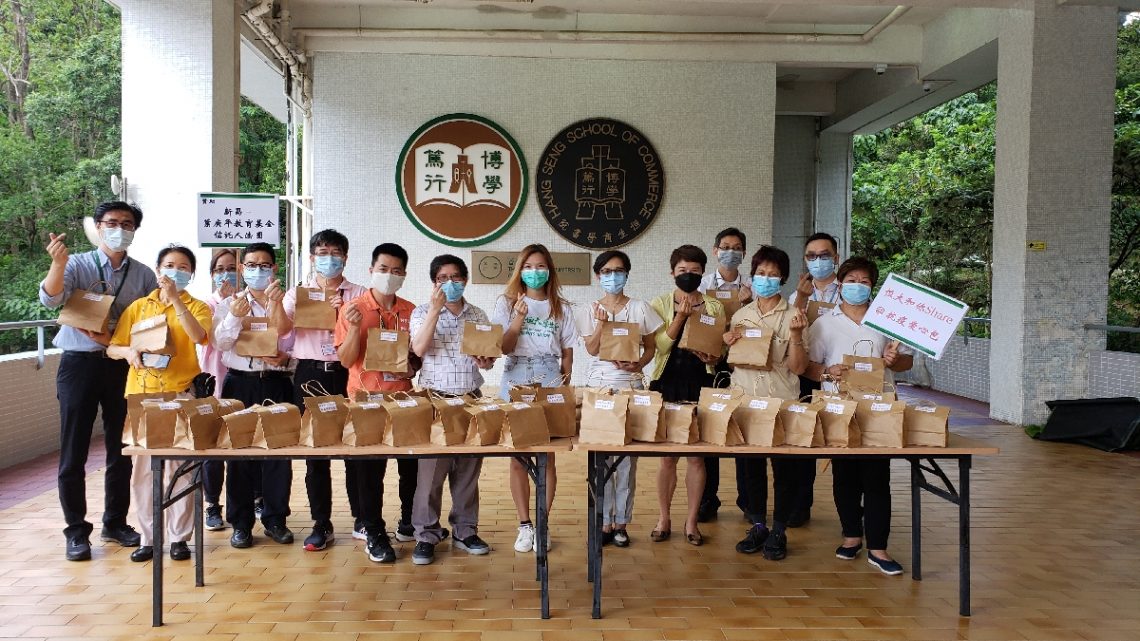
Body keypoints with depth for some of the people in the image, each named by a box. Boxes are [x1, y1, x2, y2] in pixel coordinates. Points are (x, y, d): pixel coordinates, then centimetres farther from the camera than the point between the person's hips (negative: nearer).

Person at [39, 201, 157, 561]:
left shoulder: (143, 275, 5)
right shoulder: (77, 265, -2)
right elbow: (50, 299, -20)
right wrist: (57, 264, -38)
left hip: (123, 366, 3)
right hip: (80, 365, -2)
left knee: (122, 449, 10)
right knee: (73, 453, 1)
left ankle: (115, 523, 25)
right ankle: (76, 532, 13)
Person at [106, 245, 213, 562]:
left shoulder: (197, 307, 4)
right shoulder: (139, 306, 11)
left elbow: (198, 336, -18)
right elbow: (112, 348, 10)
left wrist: (175, 299, -22)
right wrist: (128, 351, -12)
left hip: (181, 395, -2)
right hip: (141, 393, 2)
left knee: (180, 467, 1)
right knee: (143, 468, 4)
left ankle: (179, 536, 10)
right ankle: (147, 537, 13)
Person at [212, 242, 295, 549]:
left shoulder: (286, 304, 8)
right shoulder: (229, 304, 9)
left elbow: (287, 340, 4)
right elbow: (220, 343, -3)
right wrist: (234, 316, -20)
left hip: (277, 384, 0)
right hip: (240, 384, 0)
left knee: (279, 451, 1)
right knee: (238, 453, 2)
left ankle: (275, 520, 14)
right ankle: (241, 523, 12)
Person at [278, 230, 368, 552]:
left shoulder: (358, 294, 7)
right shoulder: (298, 293, 9)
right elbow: (282, 328, -6)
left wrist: (344, 312, -15)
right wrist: (275, 304, -25)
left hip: (346, 373, -1)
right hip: (310, 374, 1)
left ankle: (361, 518, 17)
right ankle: (321, 525, 14)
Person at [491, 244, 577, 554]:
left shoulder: (561, 308, 11)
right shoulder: (507, 303, 7)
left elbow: (567, 351, 13)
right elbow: (504, 347, -1)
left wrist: (565, 382, 3)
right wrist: (519, 317, -12)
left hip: (549, 382, 1)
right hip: (516, 381, 0)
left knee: (546, 456, -2)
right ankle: (525, 525, 10)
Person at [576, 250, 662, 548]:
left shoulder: (640, 308, 6)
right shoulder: (589, 310, 6)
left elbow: (651, 347, 9)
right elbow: (592, 349, -2)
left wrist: (639, 363, -11)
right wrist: (601, 323, -17)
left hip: (631, 384, 0)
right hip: (599, 384, 0)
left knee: (627, 456, -1)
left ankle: (621, 522, 10)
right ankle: (604, 521, 10)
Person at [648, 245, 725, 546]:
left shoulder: (714, 307, 8)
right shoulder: (660, 304, 4)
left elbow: (721, 350, 9)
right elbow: (660, 344, -9)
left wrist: (712, 358, -13)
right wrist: (680, 316, -18)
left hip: (700, 386, 1)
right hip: (668, 385, -1)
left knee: (696, 455, 3)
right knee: (667, 455, 5)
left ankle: (691, 521, 15)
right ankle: (663, 519, 17)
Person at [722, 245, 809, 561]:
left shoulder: (793, 316, -2)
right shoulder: (740, 316, 9)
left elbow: (798, 367, -7)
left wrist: (796, 335, -20)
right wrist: (727, 343, -2)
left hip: (782, 403, -3)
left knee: (784, 468, 3)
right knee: (748, 466, 7)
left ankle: (778, 531, 16)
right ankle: (758, 526, 22)